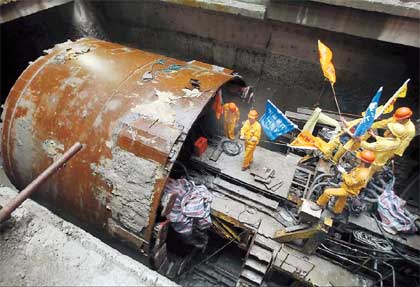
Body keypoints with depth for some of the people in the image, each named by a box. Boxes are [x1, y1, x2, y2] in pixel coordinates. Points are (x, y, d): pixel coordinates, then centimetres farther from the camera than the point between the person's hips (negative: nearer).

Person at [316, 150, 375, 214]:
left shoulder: (362, 174, -37)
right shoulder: (365, 168, -8)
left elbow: (349, 182, -32)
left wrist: (343, 172, -27)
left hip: (349, 190, -9)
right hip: (348, 187, 9)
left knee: (327, 192, -13)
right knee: (342, 200, 31)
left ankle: (320, 204, 8)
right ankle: (337, 211, 55)